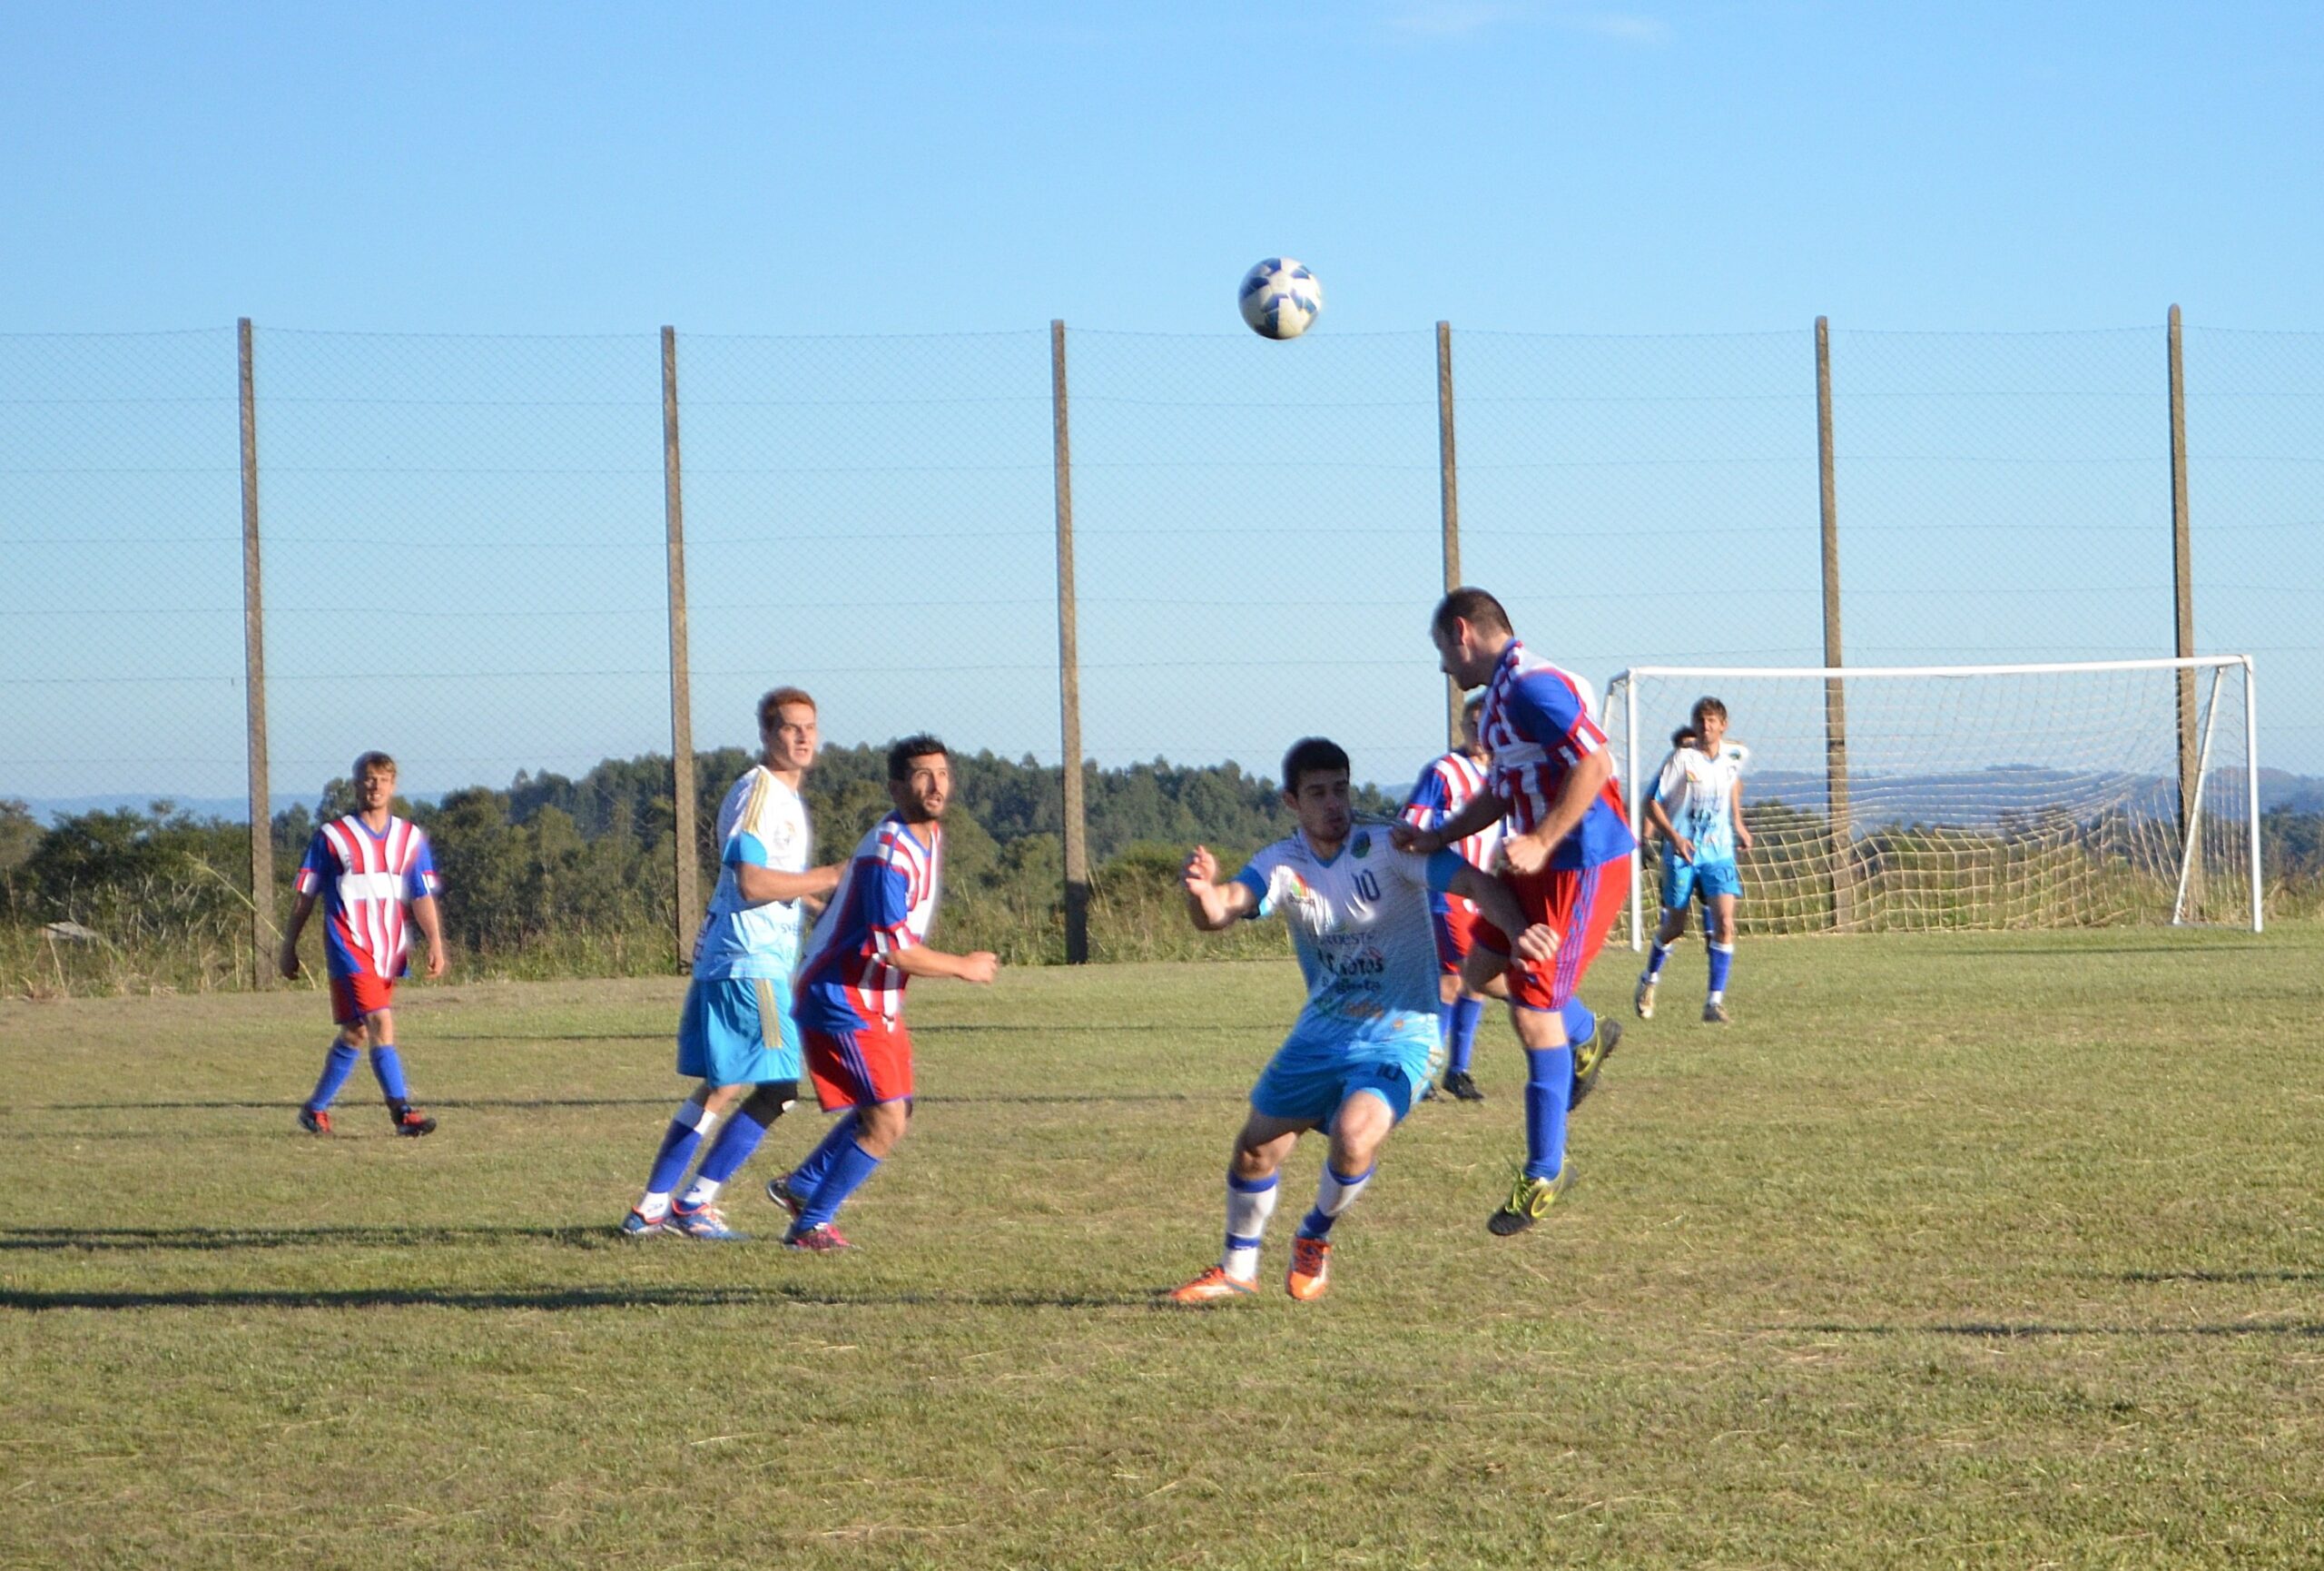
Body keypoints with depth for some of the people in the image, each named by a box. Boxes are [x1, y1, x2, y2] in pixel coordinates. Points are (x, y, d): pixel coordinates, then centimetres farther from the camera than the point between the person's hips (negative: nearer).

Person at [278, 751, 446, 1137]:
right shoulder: (332, 837, -1)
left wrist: (435, 942, -11)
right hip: (349, 949, -5)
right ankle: (402, 1112, -21)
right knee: (381, 1023, -18)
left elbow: (423, 896, 2)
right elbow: (304, 896, 5)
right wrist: (289, 947, 6)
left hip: (389, 953, 5)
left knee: (355, 1034, 11)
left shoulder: (411, 838, 8)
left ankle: (316, 1109, 26)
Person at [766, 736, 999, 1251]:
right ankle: (811, 1225, 0)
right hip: (841, 1000, -10)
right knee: (886, 1121, -12)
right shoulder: (889, 853, -24)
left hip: (875, 1002, 10)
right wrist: (963, 967, -15)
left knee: (892, 1112, 19)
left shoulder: (930, 834, 7)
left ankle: (800, 1186, 35)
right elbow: (893, 950, -26)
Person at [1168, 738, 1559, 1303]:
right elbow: (1219, 912, -20)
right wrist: (1203, 893, -45)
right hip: (1322, 1031, 5)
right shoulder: (1283, 864, -4)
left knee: (1354, 1135, -28)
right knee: (1255, 1147, 8)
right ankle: (1237, 1271, 34)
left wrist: (1517, 929, -44)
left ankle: (1315, 1241, 4)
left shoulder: (1388, 849, -15)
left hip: (1399, 1034, -5)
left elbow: (1476, 883, -24)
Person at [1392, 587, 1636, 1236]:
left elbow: (1593, 766, -26)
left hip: (1582, 866, -10)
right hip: (1542, 865, 10)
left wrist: (1541, 845, -28)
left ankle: (1545, 1173, 3)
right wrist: (1434, 838, 13)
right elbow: (1500, 795, 22)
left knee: (1534, 1012, -7)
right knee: (1480, 969, 21)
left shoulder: (1530, 686, -18)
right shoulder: (1501, 694, 15)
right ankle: (1587, 1038, 39)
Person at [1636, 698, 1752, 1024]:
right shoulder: (1681, 758, -13)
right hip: (1681, 852, -2)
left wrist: (1737, 823, 17)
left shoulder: (1736, 755, 0)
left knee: (1724, 923, -15)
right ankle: (1650, 979, 38)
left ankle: (1715, 1002, -10)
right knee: (1674, 928, 9)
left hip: (1719, 852, 2)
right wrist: (1673, 836, -24)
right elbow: (1653, 803, -10)